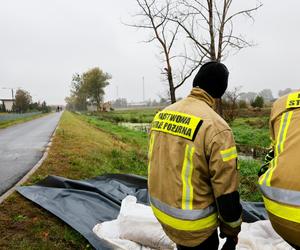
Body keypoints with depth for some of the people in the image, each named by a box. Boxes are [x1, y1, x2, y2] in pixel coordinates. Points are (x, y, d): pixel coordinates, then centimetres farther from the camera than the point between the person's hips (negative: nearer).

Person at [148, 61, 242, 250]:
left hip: (159, 209, 7)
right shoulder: (216, 127, -23)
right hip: (192, 224, -6)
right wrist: (231, 230, -1)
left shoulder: (162, 114, -1)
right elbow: (226, 191, -19)